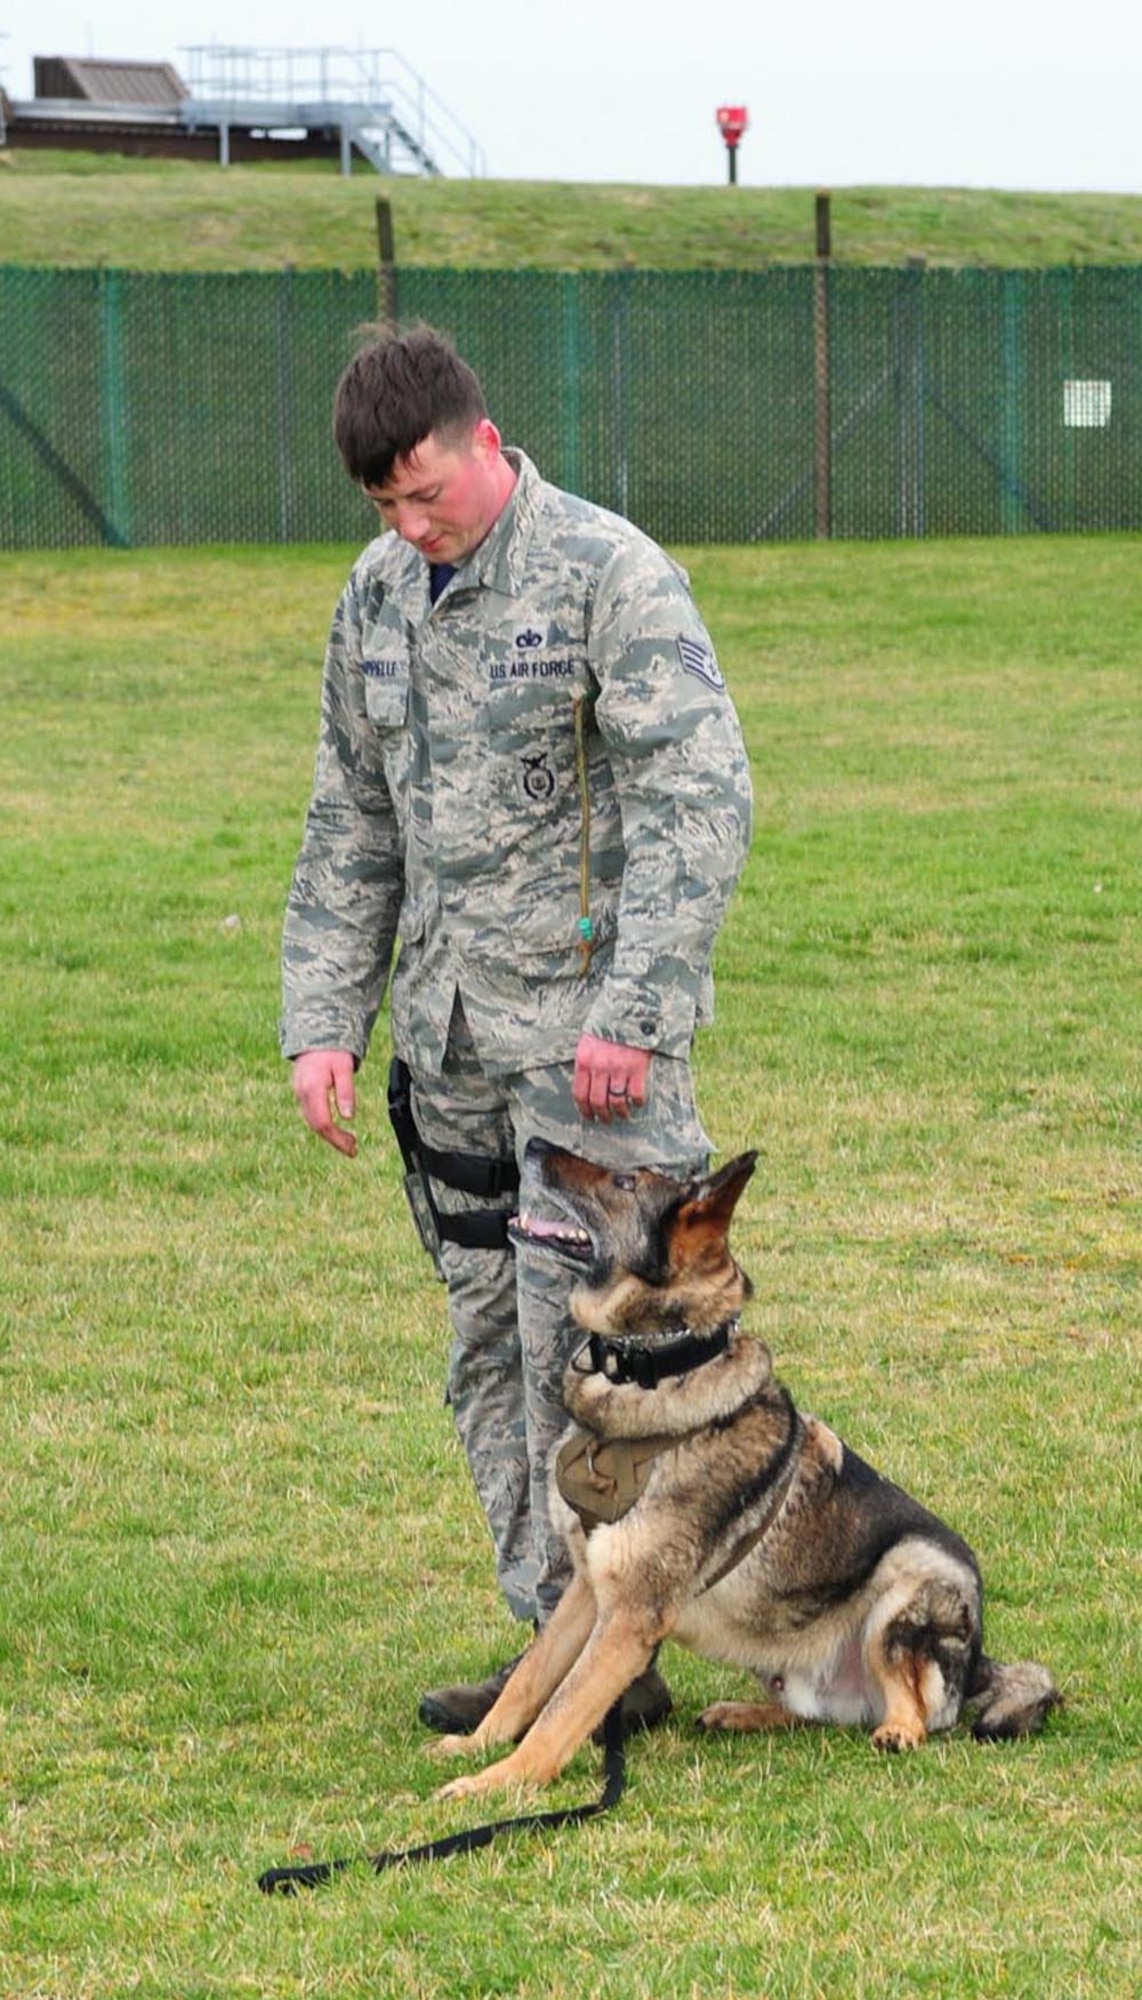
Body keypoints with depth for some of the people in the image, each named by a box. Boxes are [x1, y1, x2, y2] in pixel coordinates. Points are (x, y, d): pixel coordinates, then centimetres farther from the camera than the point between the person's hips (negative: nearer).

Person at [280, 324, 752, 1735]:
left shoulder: (610, 577, -10)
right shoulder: (378, 596, 11)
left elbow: (699, 804, -15)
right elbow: (349, 827, 18)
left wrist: (632, 1018, -21)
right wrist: (322, 1020, 9)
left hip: (587, 1039, -7)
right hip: (449, 1046, 7)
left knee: (577, 1351, -7)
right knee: (487, 1354, 8)